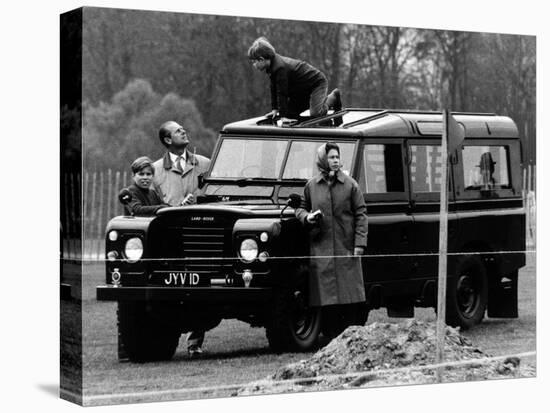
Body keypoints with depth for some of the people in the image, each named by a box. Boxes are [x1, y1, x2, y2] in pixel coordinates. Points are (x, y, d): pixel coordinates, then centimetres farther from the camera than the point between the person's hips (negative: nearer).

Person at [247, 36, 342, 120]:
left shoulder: (280, 68, -33)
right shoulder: (273, 65, -3)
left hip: (317, 82, -10)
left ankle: (333, 97, 7)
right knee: (290, 112, 8)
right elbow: (274, 89, 3)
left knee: (315, 114, -22)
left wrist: (283, 116, -31)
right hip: (303, 89, 10)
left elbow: (282, 93, -33)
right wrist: (275, 109, -2)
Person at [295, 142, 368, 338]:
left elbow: (360, 215, 3)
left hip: (346, 247, -1)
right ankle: (331, 337, 5)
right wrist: (306, 217, -5)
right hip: (320, 247, 1)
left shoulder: (350, 184, 2)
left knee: (350, 294, -2)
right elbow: (301, 208, 19)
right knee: (326, 294, 0)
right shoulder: (311, 186, 7)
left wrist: (359, 243, -4)